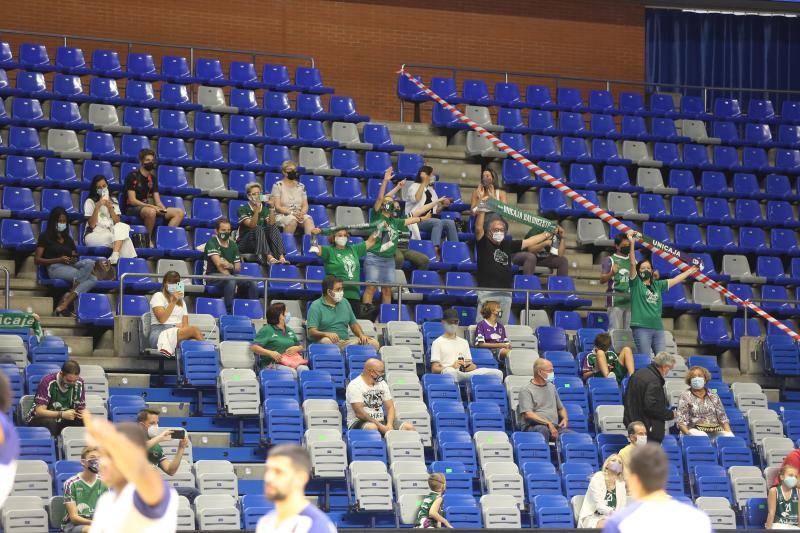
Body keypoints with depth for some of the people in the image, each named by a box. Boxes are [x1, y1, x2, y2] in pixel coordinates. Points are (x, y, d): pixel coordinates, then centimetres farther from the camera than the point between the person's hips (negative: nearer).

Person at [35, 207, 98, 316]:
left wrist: (74, 260, -2)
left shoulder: (68, 239, 28)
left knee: (93, 279, -26)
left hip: (70, 267, 6)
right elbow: (37, 260, 3)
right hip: (55, 268, -6)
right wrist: (59, 260, -8)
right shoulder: (45, 237, 11)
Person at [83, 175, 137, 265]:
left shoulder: (113, 201, 18)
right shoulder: (90, 202, 4)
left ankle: (115, 254, -47)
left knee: (122, 227, -33)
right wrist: (97, 207, -15)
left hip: (111, 232, 4)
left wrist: (110, 208, -6)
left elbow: (117, 222, 7)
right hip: (94, 234, -4)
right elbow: (92, 225, -6)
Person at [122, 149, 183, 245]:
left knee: (179, 213, -6)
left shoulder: (152, 178, 14)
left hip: (149, 207, 7)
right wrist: (151, 206, -22)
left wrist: (163, 209, -11)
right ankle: (148, 240, -25)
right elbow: (132, 200, -14)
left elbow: (157, 200, 11)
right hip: (132, 208, -7)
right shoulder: (133, 176, -6)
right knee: (151, 211, -42)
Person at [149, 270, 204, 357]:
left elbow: (185, 325, 16)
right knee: (194, 329, -35)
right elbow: (161, 319, -7)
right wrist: (173, 302, -12)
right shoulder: (158, 296, 10)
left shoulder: (181, 301, 28)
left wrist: (182, 326, -8)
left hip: (178, 332, 6)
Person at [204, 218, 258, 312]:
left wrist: (230, 266, -13)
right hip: (213, 275, -6)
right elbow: (218, 264, -16)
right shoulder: (211, 243, -5)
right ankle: (229, 312, -37)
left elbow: (238, 268, 11)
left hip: (231, 274, 6)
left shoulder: (233, 245, 14)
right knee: (231, 281, -38)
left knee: (253, 282, -17)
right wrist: (230, 277, -22)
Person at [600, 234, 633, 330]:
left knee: (629, 330, 4)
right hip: (615, 300, -5)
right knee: (615, 329, -11)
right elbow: (602, 280, -4)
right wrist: (612, 273, -24)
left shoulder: (632, 260, 16)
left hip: (630, 300, 5)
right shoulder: (609, 260, 2)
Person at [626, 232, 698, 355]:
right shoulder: (636, 283, 4)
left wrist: (690, 271, 35)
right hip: (642, 328, -5)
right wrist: (632, 244, -15)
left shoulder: (657, 285, 18)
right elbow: (632, 264, -6)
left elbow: (675, 280, 28)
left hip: (658, 328, 5)